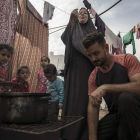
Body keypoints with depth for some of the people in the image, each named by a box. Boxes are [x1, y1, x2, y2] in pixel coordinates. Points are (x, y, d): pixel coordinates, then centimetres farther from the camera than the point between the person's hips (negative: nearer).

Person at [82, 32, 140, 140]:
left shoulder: (127, 60, -12)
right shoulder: (93, 77, 0)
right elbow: (92, 106, -6)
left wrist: (106, 87, -35)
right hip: (115, 115, 4)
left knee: (126, 97, -34)